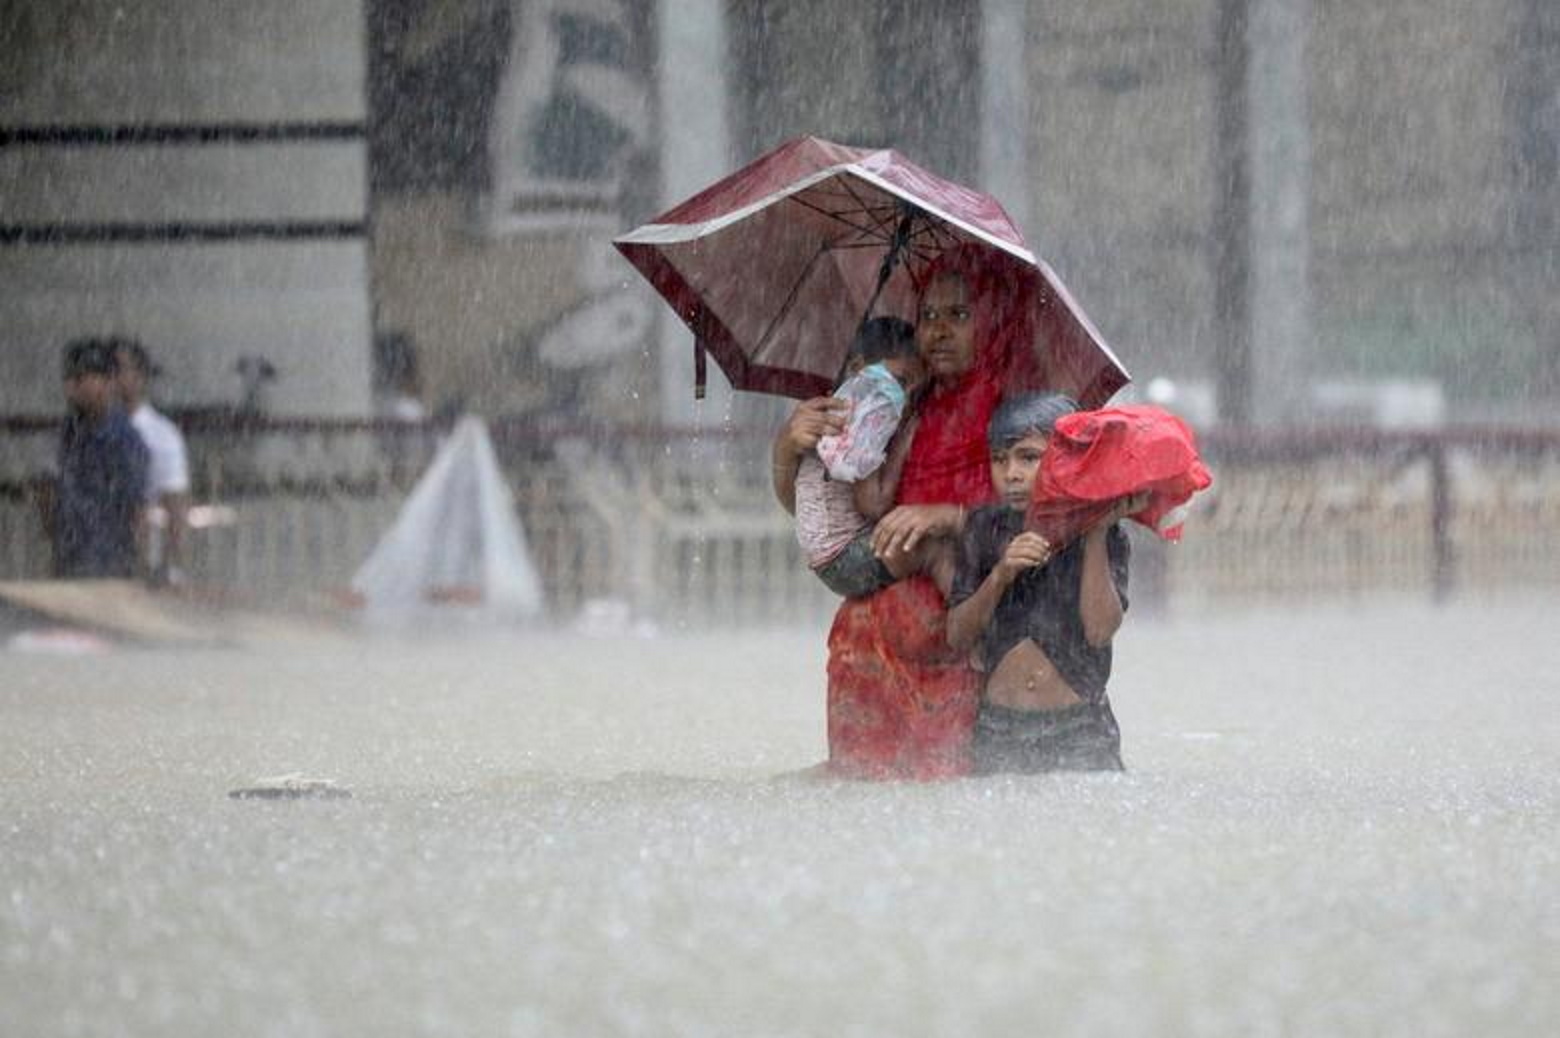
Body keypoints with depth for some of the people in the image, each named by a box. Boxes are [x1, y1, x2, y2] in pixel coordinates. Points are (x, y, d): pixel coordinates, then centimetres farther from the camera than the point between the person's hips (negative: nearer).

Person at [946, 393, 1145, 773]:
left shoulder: (1104, 537, -1)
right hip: (999, 731, 2)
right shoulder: (986, 528, 6)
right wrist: (1000, 576, -15)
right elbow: (958, 635, 1)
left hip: (1078, 731, -2)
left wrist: (1096, 535, -14)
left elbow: (1100, 630, -15)